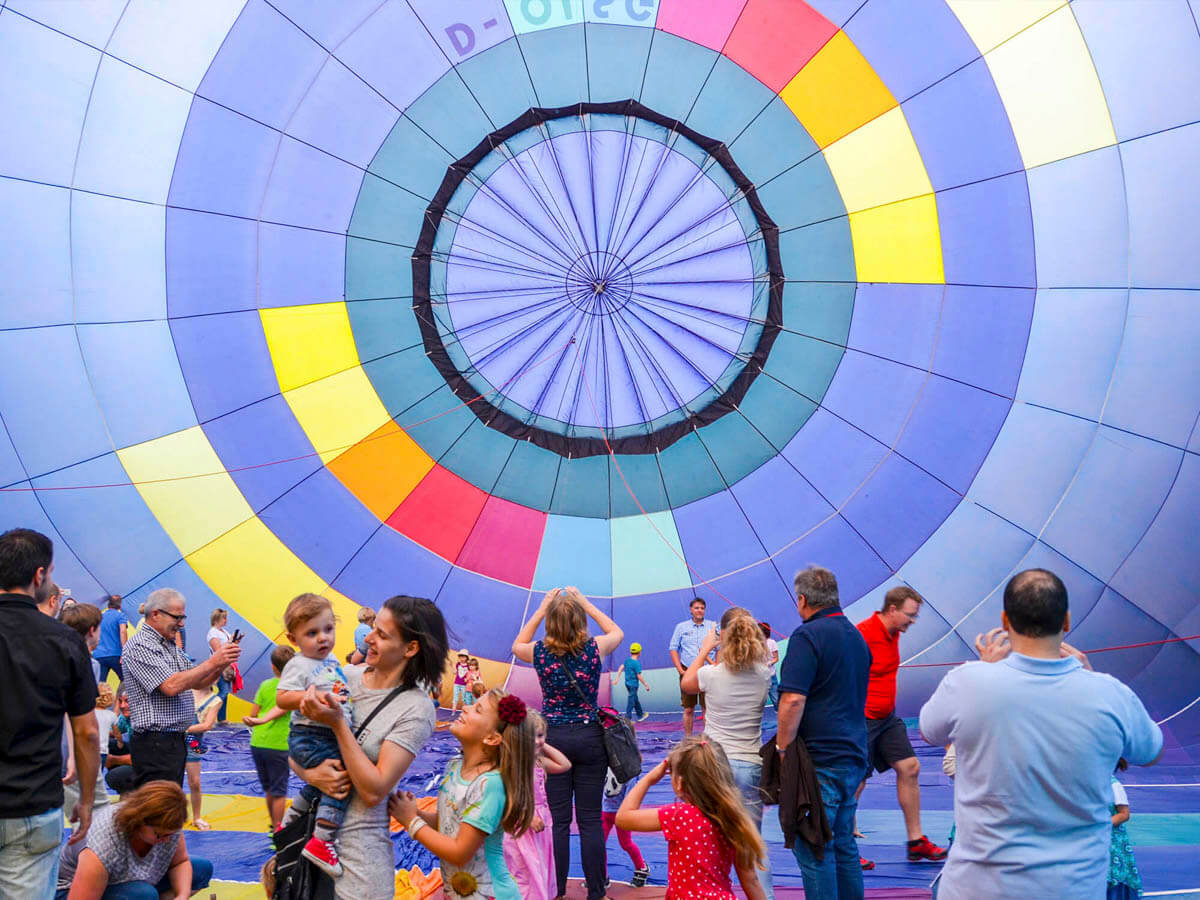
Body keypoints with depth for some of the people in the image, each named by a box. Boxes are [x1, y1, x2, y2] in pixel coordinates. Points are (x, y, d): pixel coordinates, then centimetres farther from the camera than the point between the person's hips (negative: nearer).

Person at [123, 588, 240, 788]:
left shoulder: (171, 646, 18)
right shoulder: (139, 646, -12)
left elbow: (199, 683, 18)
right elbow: (171, 686, -22)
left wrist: (223, 662, 0)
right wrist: (212, 662, -18)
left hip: (176, 741, 9)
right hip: (155, 745, -9)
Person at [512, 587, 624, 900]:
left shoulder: (540, 652, -7)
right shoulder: (594, 648, -9)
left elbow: (517, 645, 18)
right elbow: (617, 632, 15)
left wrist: (541, 609, 14)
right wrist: (587, 604, 14)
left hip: (553, 738, 1)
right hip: (589, 737, 0)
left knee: (559, 821, 6)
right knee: (590, 821, 4)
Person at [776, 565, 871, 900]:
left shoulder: (807, 636, -13)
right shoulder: (856, 636, 15)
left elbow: (793, 699, -22)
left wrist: (782, 749, -13)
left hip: (820, 759, -9)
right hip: (853, 757, 9)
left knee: (812, 849, -4)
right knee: (843, 845, 16)